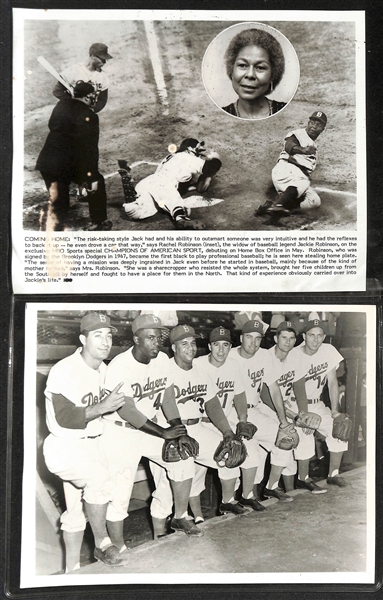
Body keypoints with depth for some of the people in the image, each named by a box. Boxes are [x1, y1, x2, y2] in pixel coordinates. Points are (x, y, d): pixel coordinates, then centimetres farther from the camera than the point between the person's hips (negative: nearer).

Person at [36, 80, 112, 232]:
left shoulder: (62, 104, 8)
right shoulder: (89, 116, -12)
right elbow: (89, 149, -16)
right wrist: (90, 177, -15)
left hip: (47, 161, 6)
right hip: (68, 164, -5)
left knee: (57, 202, 14)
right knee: (96, 183, 19)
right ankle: (99, 223, 27)